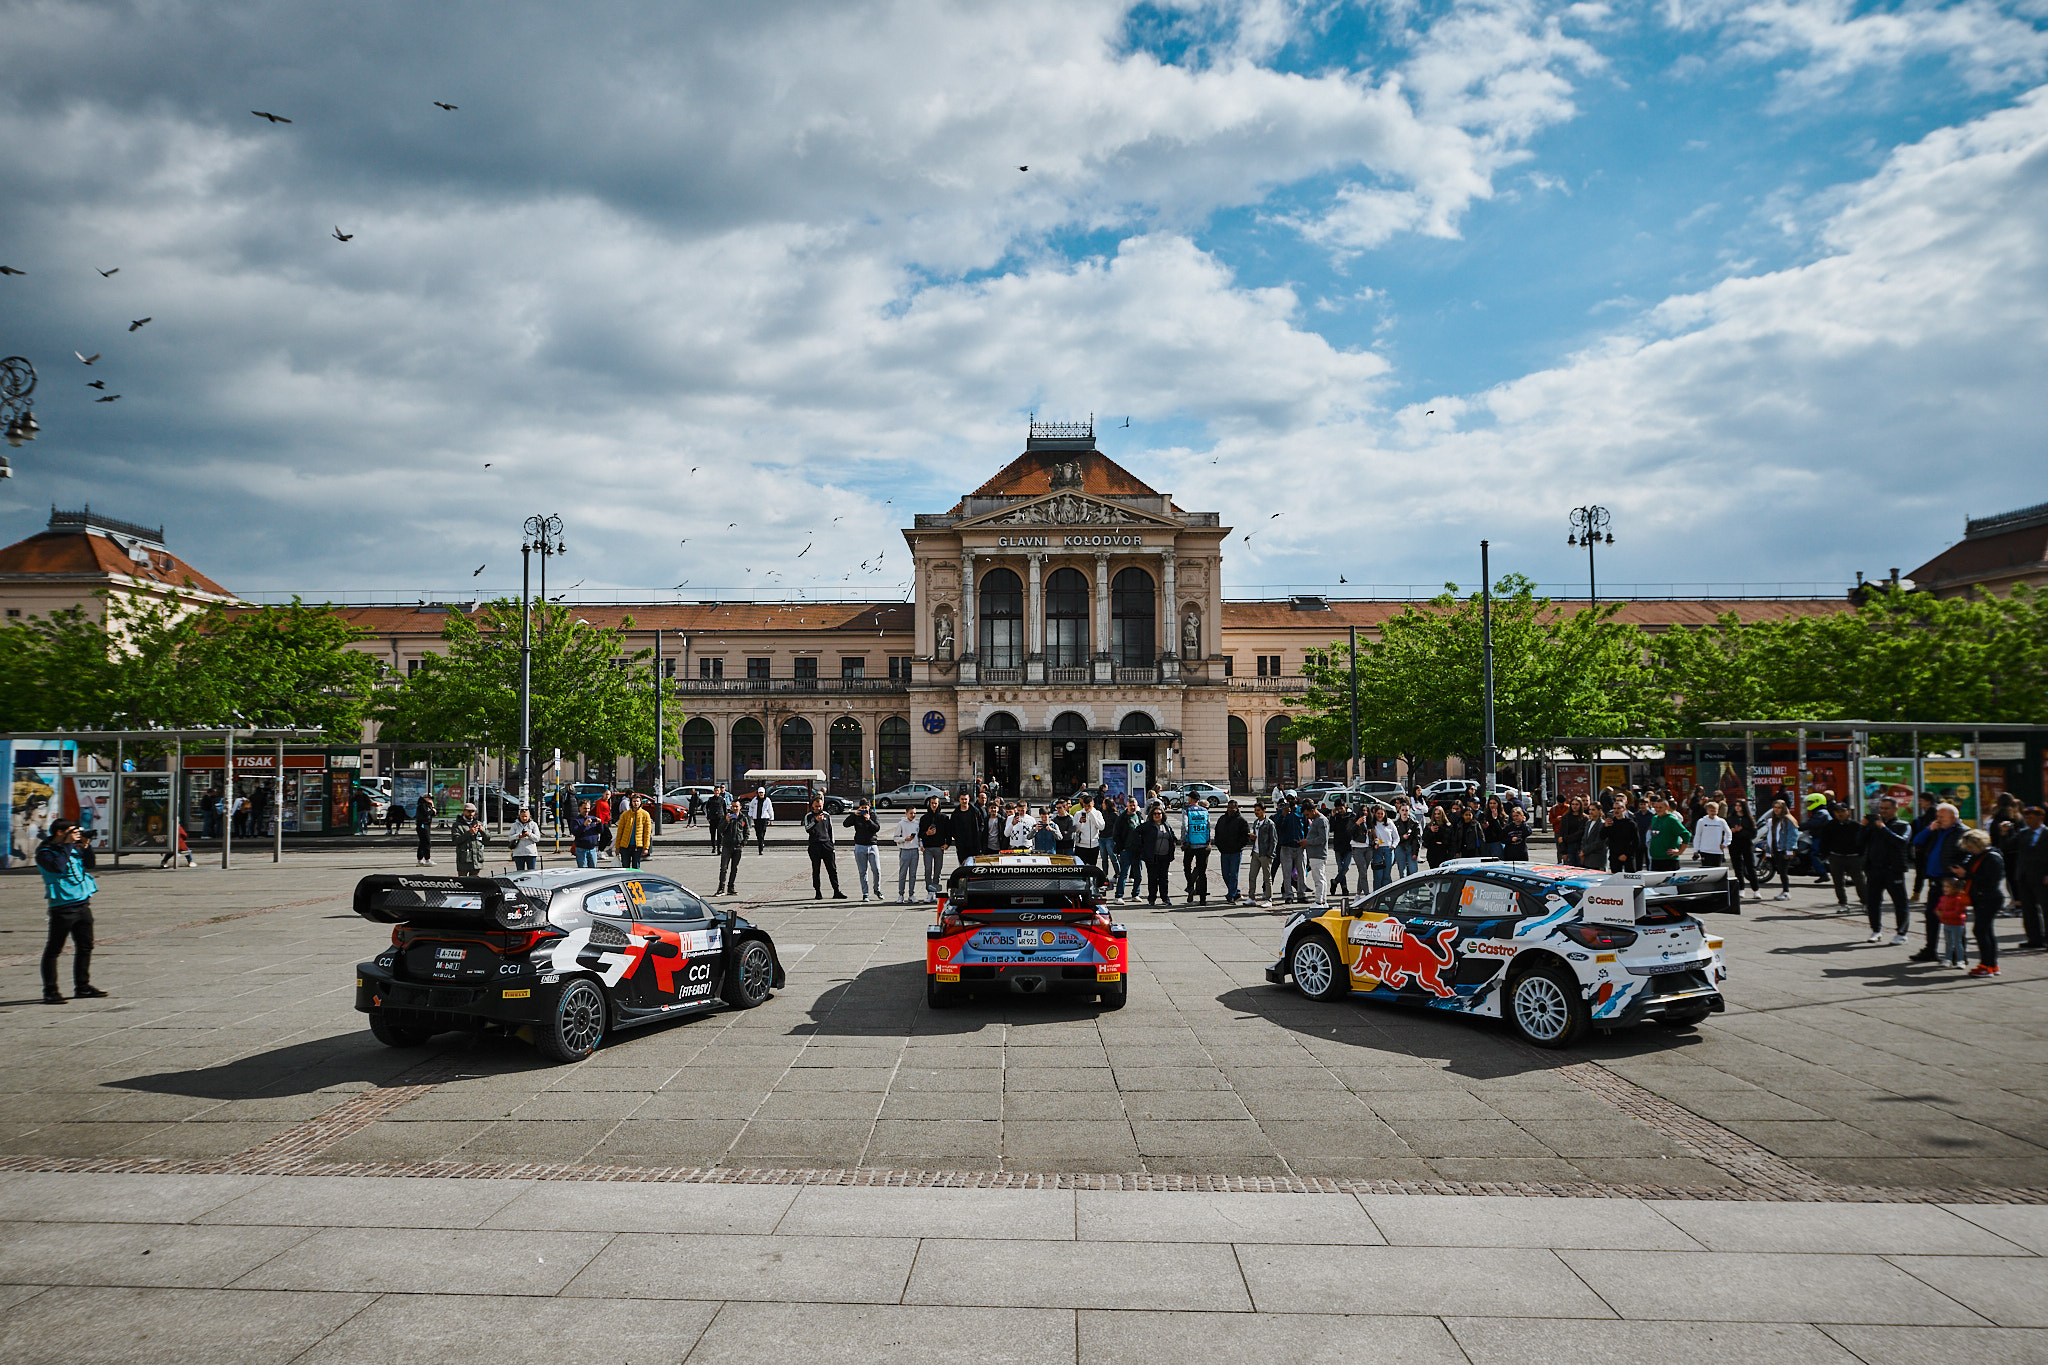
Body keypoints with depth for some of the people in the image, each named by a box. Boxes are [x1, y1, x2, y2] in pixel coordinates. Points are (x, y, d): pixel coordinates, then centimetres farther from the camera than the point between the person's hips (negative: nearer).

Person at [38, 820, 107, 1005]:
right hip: (62, 906, -7)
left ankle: (83, 986, 22)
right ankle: (50, 991, 5)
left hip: (83, 904, 8)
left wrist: (85, 846, 2)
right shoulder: (45, 853, -7)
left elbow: (89, 864, 15)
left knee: (85, 947, 12)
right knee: (54, 949, -1)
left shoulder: (73, 849, 13)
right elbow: (58, 866, -24)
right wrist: (68, 845, -18)